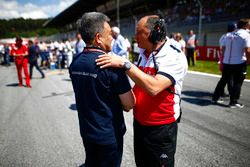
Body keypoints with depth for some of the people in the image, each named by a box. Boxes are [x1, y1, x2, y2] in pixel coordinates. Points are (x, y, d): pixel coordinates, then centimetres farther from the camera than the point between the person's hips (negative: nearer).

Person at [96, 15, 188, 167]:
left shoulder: (175, 57, -19)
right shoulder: (143, 53, 3)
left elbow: (154, 87, -34)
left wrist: (124, 63, -32)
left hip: (161, 128, -6)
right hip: (139, 123, 7)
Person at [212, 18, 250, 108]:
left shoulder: (228, 35, 10)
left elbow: (223, 49, 11)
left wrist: (222, 61, 17)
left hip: (227, 62, 6)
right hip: (239, 63, -6)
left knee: (223, 80, 16)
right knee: (237, 82, 5)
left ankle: (215, 97, 21)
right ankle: (233, 102, 9)